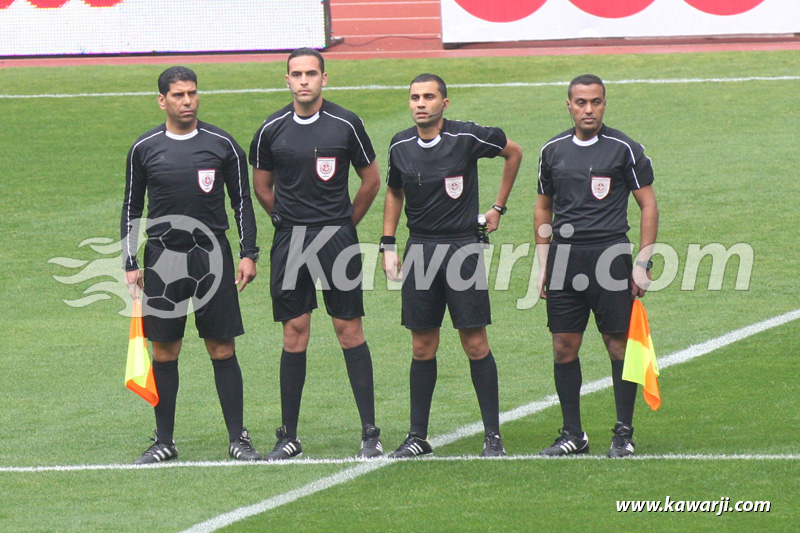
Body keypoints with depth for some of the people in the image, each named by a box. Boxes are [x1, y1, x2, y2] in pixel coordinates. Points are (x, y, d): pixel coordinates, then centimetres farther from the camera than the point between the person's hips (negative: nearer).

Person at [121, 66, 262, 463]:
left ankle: (238, 438, 6)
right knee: (164, 351, 3)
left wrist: (248, 254, 0)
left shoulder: (222, 145, 2)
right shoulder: (144, 149, 4)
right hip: (162, 256, 1)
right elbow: (131, 209, 10)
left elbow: (242, 202, 8)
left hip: (212, 255, -1)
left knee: (222, 349, -1)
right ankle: (164, 442, 11)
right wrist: (130, 265, 4)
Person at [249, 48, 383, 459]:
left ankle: (370, 433, 1)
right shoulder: (272, 130, 4)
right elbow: (261, 185, 18)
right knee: (294, 335, 3)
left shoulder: (345, 125, -1)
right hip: (290, 241, 2)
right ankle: (288, 436, 8)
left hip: (337, 239, -2)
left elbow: (371, 180, 11)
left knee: (349, 330, -3)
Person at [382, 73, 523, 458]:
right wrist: (388, 245, 14)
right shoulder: (401, 147, 4)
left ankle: (493, 435, 3)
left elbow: (514, 153, 10)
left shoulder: (467, 137, -7)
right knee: (422, 347, 5)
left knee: (475, 344, -3)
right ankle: (417, 436, 12)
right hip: (420, 249, 3)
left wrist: (498, 208, 12)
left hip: (463, 248, -3)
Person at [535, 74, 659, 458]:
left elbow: (648, 205, 2)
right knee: (564, 347, 2)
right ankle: (573, 434, 10)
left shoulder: (624, 149, -1)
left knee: (619, 346, -3)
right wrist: (543, 264, 14)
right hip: (564, 256, 4)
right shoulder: (553, 151, 11)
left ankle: (624, 434, 5)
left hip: (609, 254, -4)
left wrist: (643, 263, -5)